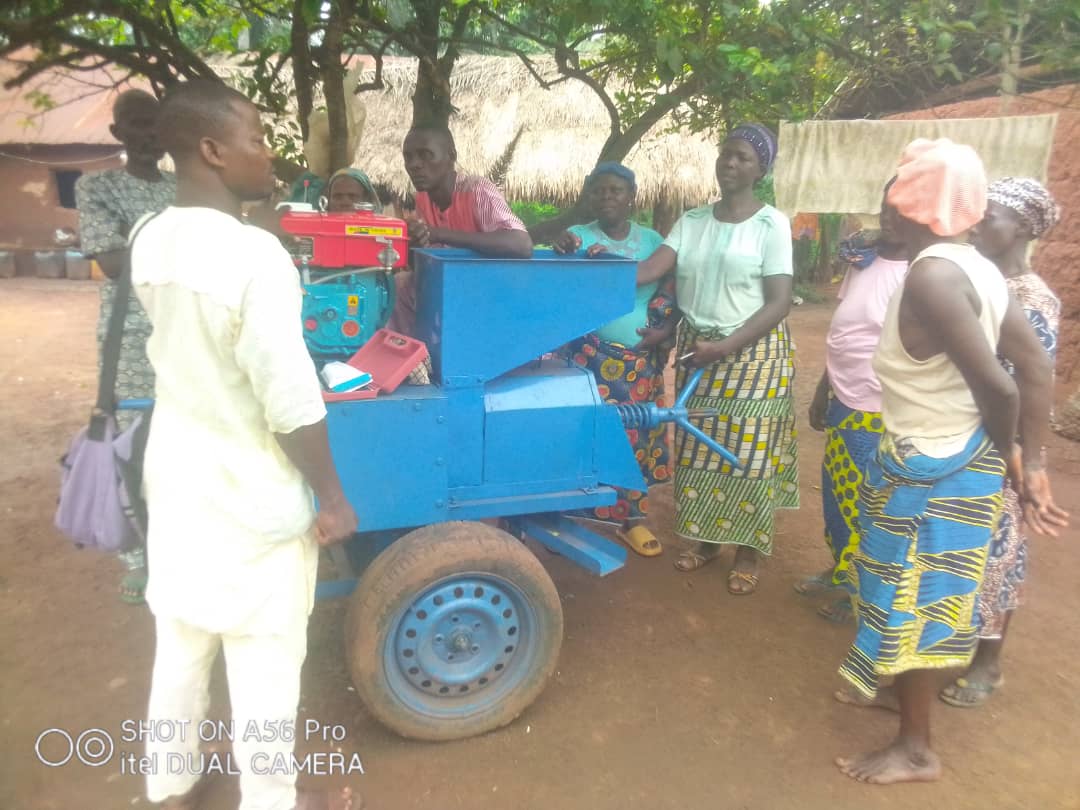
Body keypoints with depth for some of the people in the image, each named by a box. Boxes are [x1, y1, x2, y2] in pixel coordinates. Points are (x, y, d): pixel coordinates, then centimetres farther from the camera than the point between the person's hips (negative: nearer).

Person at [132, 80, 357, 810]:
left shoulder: (151, 242, 0)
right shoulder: (254, 254, -25)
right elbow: (292, 403, -24)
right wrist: (333, 498, -13)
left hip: (176, 480, 8)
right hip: (251, 498, -8)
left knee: (180, 644, 23)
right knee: (265, 661, 12)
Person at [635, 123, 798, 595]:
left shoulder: (771, 224, -7)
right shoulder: (691, 221, 7)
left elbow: (779, 303, -12)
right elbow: (648, 270, -4)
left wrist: (724, 347, -22)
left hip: (752, 354, -4)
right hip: (696, 350, 4)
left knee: (747, 454, 2)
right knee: (697, 448, 10)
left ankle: (747, 553, 19)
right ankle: (704, 539, 27)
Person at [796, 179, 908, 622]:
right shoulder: (863, 261, 8)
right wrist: (823, 390, 17)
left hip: (881, 415, -7)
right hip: (843, 404, 7)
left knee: (869, 506, 7)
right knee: (836, 494, 18)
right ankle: (841, 570, 39)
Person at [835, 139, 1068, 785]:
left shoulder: (931, 276, -24)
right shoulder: (974, 266, 3)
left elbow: (997, 386, -28)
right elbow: (1036, 365, 3)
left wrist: (1006, 453, -8)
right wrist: (1032, 462, 2)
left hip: (932, 466, -9)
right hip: (959, 456, 9)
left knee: (914, 597, 7)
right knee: (920, 591, 24)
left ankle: (916, 750, 25)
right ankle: (904, 689, 47)